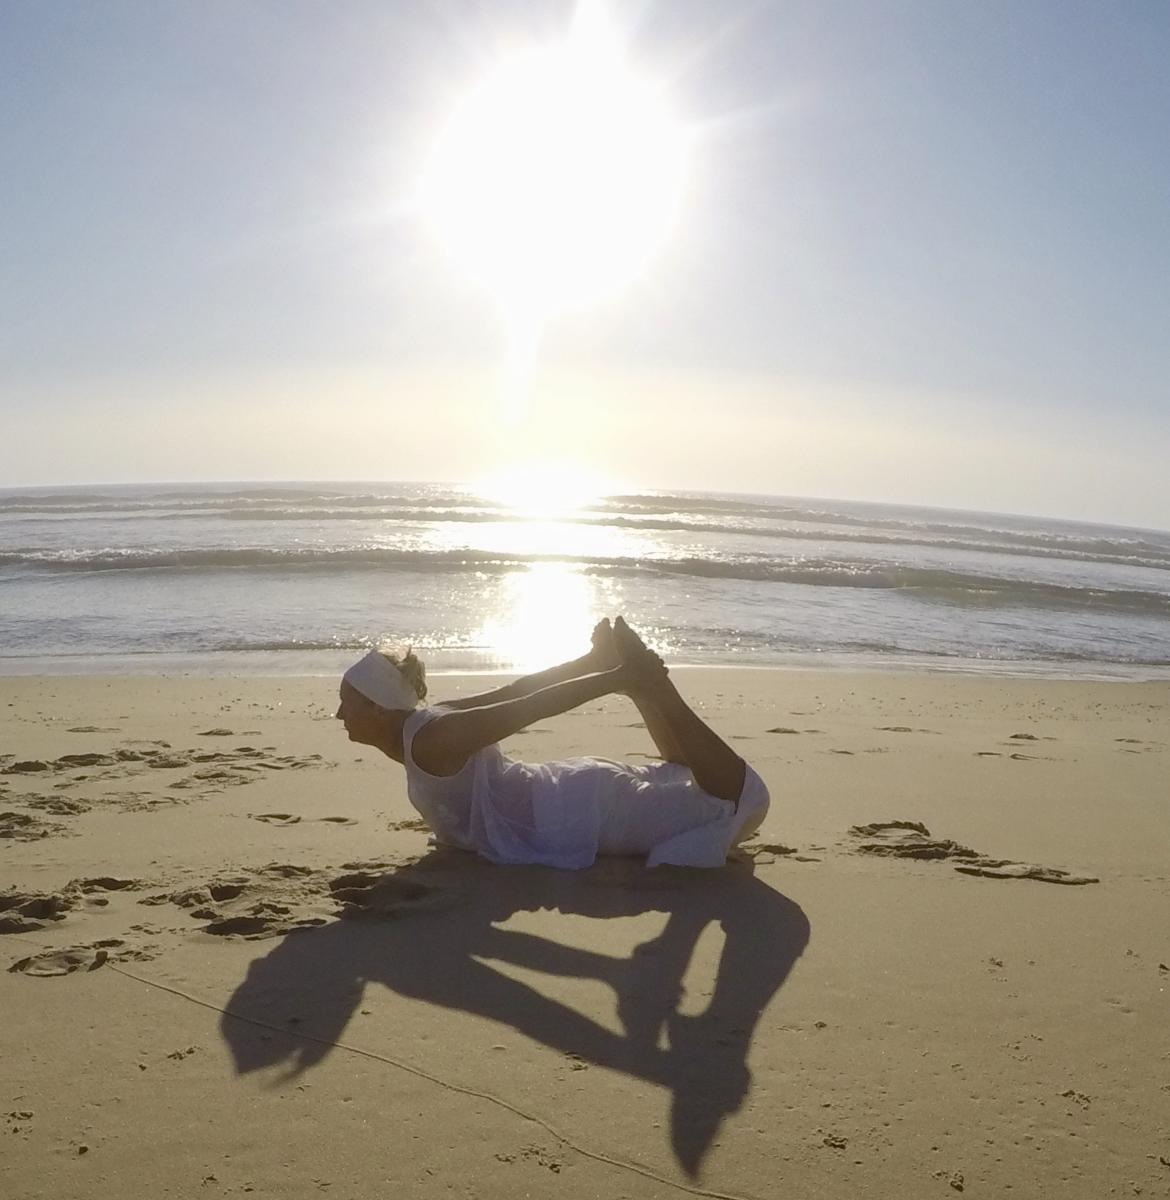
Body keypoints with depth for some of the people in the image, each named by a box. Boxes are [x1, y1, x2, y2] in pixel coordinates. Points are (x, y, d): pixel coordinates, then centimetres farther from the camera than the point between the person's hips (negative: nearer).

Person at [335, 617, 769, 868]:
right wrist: (594, 664, 7)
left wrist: (619, 679, -26)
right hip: (572, 797, 9)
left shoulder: (431, 740, -22)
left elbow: (527, 707, -24)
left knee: (743, 798, -18)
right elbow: (512, 693, 7)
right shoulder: (423, 725, 6)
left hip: (582, 817, -9)